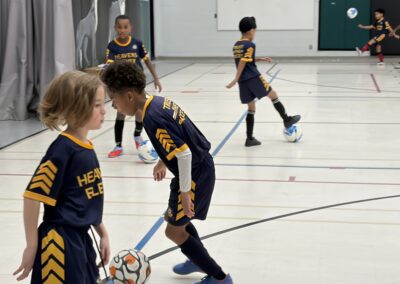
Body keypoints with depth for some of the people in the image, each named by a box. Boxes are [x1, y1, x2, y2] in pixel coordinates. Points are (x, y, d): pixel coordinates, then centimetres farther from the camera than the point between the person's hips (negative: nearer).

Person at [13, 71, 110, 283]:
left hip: (81, 240, 9)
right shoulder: (63, 149, -18)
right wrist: (32, 247, -14)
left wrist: (103, 233, 19)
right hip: (60, 245, -9)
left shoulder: (86, 148, 7)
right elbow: (32, 197, -19)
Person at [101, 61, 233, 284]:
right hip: (201, 167, 9)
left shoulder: (152, 118, -26)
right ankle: (200, 259, 44)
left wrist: (185, 192, -21)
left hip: (195, 175, -9)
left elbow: (184, 154, -28)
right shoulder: (159, 102, 2)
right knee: (174, 218, 25)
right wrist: (163, 161, 26)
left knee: (174, 230, 3)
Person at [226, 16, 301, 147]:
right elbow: (242, 63, -18)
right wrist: (235, 80, -19)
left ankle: (250, 138, 8)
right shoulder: (250, 45, -11)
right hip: (254, 78, -8)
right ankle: (287, 120, 21)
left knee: (251, 107, 11)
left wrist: (260, 59, 26)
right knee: (273, 95, 11)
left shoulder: (236, 45, 14)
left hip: (243, 81, 8)